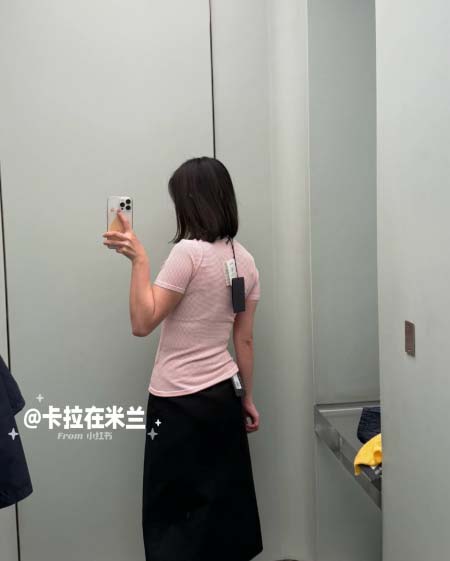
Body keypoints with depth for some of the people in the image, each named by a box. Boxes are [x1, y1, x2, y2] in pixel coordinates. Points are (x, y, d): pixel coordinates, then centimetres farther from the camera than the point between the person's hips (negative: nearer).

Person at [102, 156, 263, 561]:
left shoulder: (189, 252, -18)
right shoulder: (245, 259, 3)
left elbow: (143, 322, -18)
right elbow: (245, 339, 8)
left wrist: (139, 258, -17)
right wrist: (247, 397, 14)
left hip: (180, 401, -7)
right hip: (224, 394, 7)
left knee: (173, 511, 11)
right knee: (227, 500, 19)